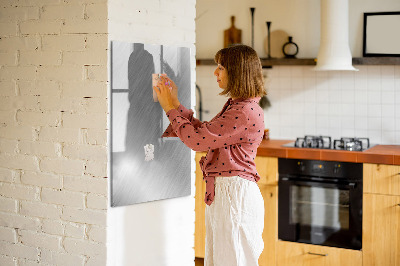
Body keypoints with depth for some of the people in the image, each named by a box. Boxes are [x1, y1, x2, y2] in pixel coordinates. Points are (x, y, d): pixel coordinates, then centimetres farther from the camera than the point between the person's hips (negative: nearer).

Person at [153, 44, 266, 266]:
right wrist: (176, 104, 16)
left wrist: (171, 108, -7)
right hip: (221, 191, 10)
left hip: (235, 193, -10)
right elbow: (204, 131, 19)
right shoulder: (235, 106, 13)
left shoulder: (246, 112, -20)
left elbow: (197, 140, -19)